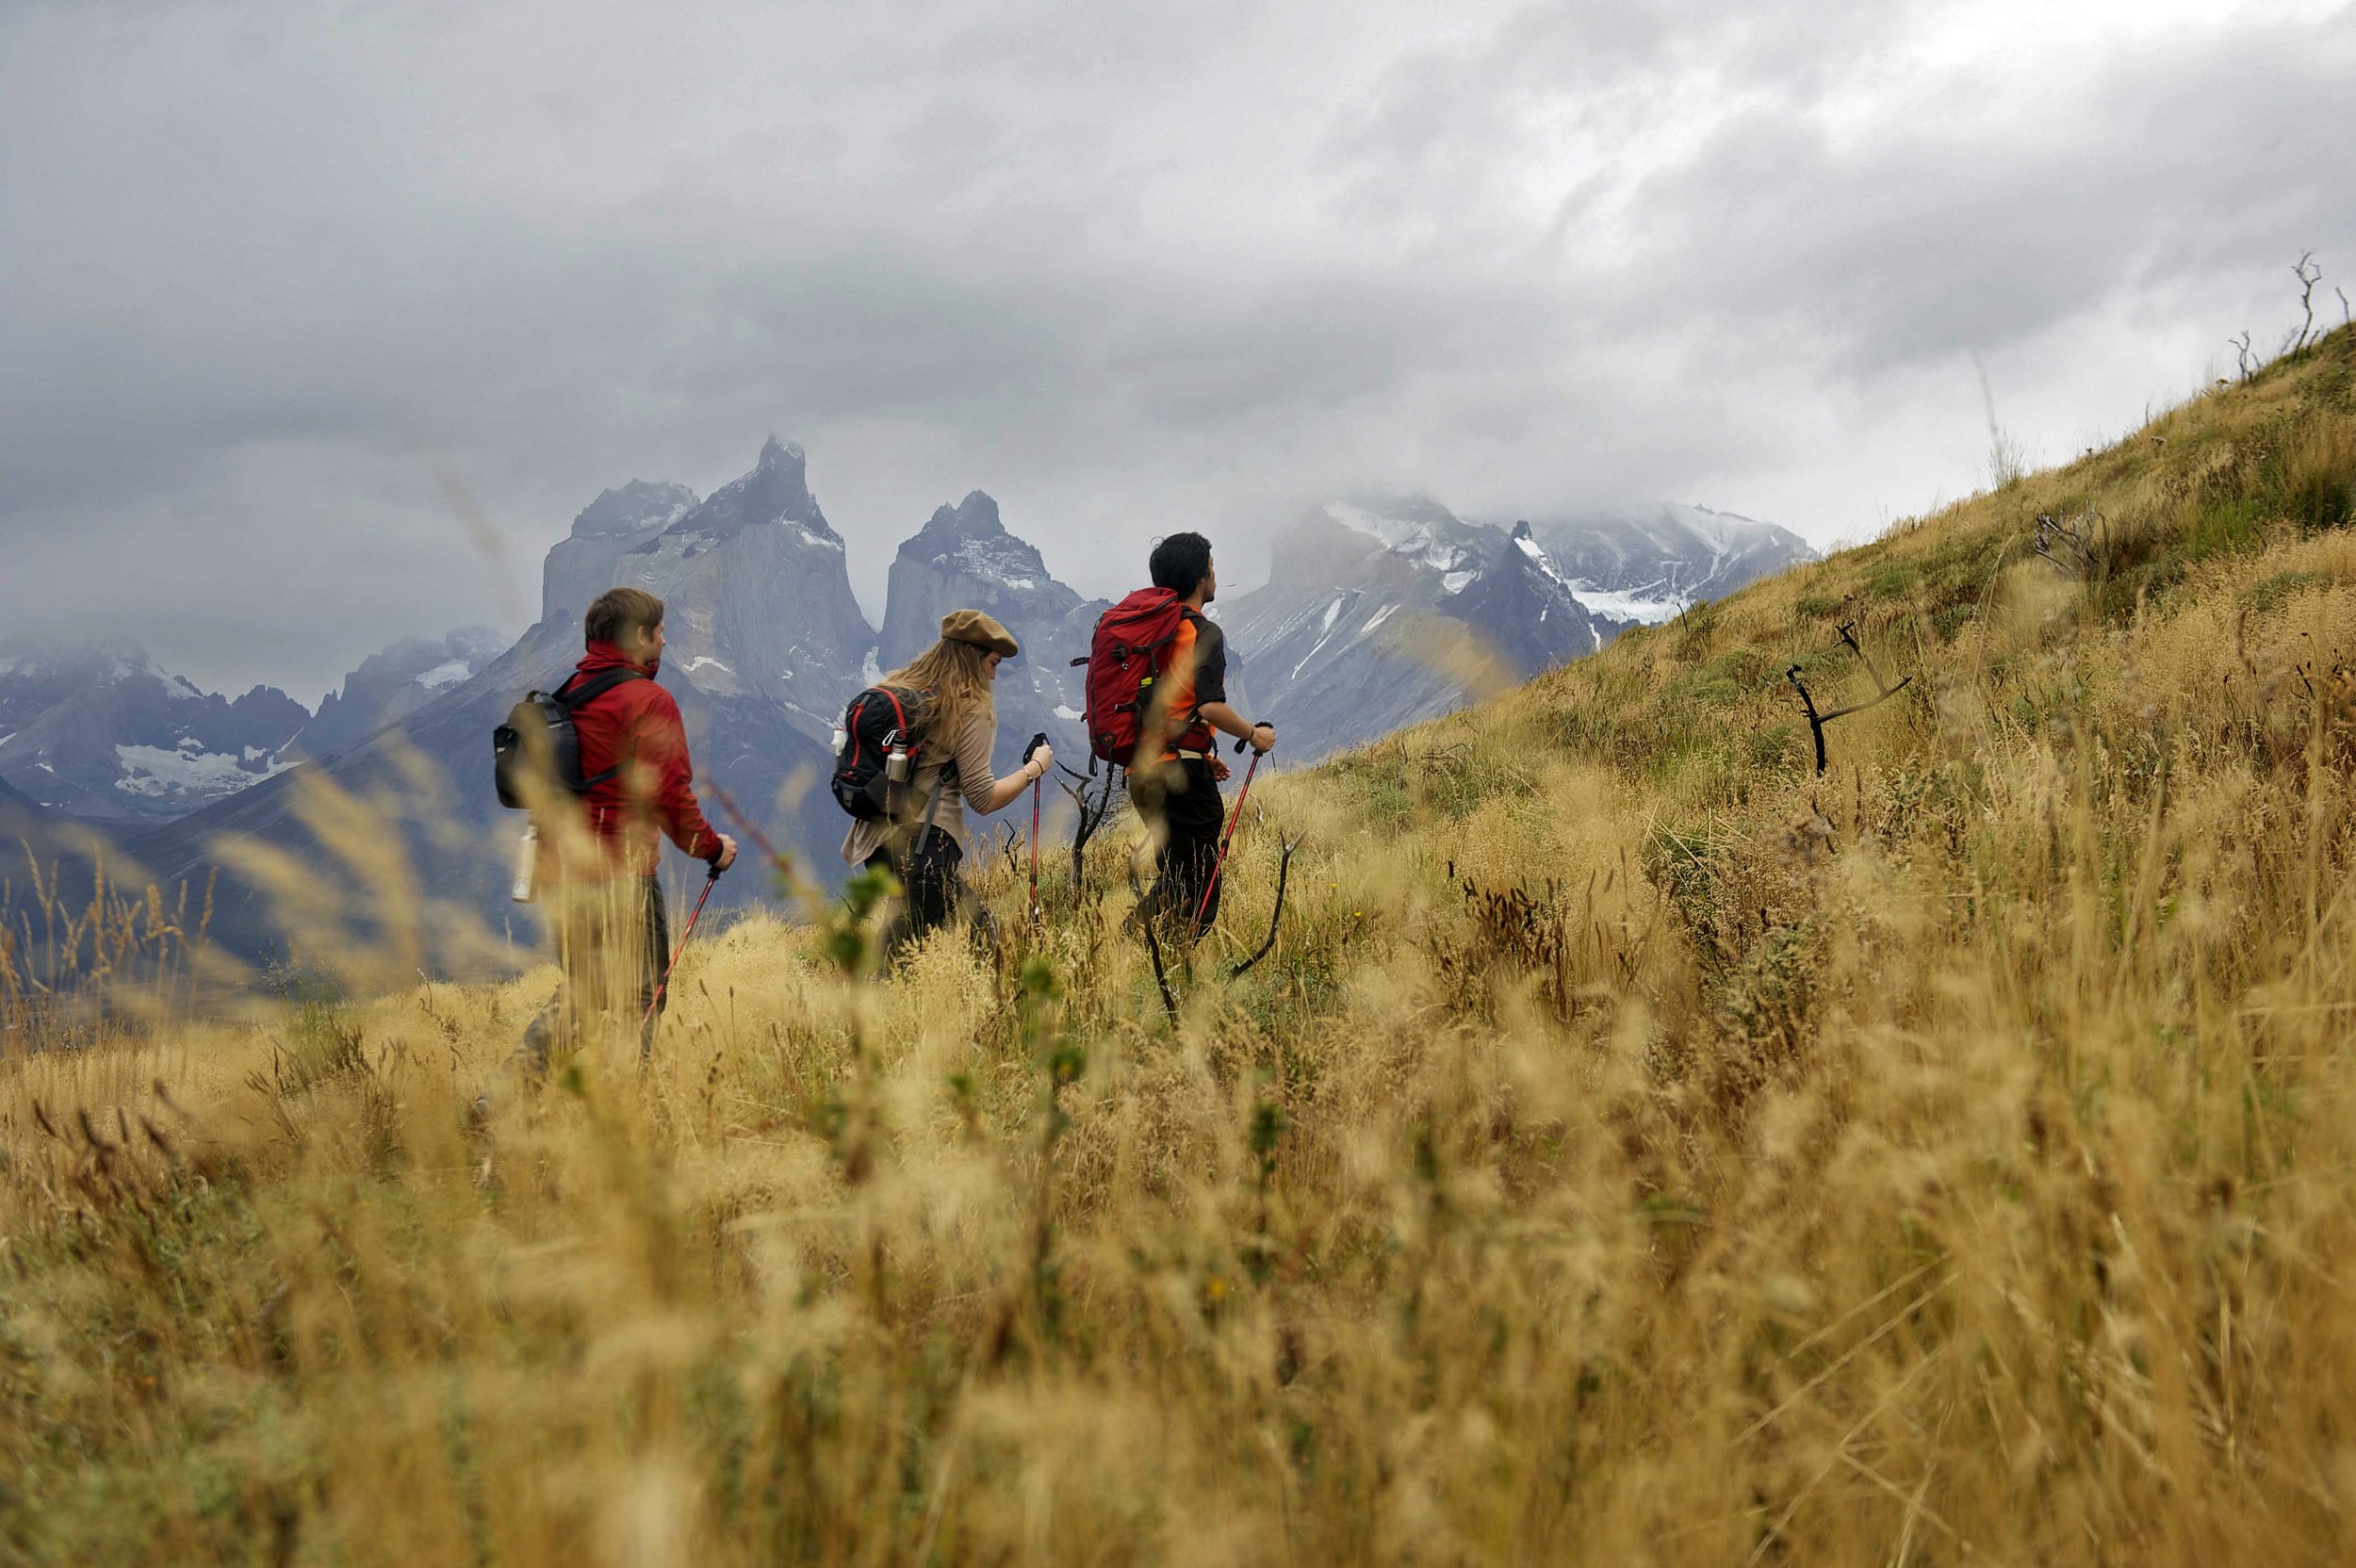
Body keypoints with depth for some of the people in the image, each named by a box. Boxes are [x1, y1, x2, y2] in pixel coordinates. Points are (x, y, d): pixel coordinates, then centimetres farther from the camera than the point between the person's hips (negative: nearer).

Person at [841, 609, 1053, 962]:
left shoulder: (894, 690, 15)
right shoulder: (970, 711, -6)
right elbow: (984, 798, -8)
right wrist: (1035, 767, 5)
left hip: (874, 839, 8)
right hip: (926, 844, -8)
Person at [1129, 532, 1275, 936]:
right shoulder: (1203, 633, -9)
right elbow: (1211, 707, -20)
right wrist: (1254, 735, -3)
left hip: (1140, 770, 8)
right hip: (1181, 775, -8)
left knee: (1175, 880, 19)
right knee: (1197, 893, -3)